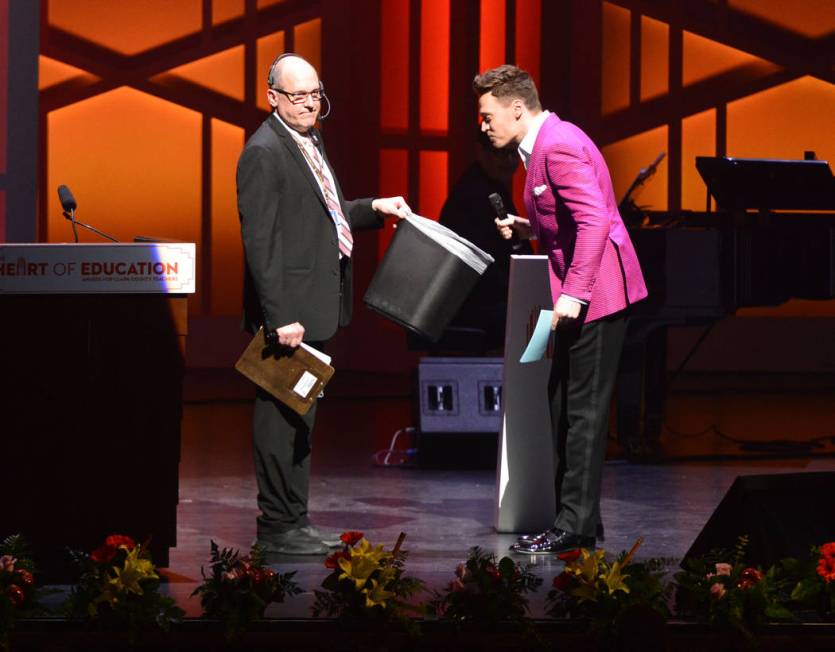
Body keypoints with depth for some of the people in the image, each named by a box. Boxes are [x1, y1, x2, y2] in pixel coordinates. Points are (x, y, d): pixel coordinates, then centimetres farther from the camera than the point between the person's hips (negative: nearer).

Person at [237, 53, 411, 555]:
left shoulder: (310, 142, 16)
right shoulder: (264, 153, -14)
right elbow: (259, 241, -19)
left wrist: (374, 209, 13)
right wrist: (280, 317, -24)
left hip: (313, 307, 10)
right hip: (288, 310, -10)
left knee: (301, 417, 14)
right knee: (282, 418, -5)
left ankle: (294, 520, 22)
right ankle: (279, 527, 0)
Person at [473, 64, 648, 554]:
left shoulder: (559, 146, -18)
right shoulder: (543, 143, 14)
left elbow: (594, 220, -27)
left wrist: (574, 292, -31)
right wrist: (528, 228, 10)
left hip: (595, 293, -11)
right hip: (580, 294, 11)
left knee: (583, 410, -7)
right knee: (564, 407, 13)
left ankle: (575, 526, -4)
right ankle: (578, 518, 19)